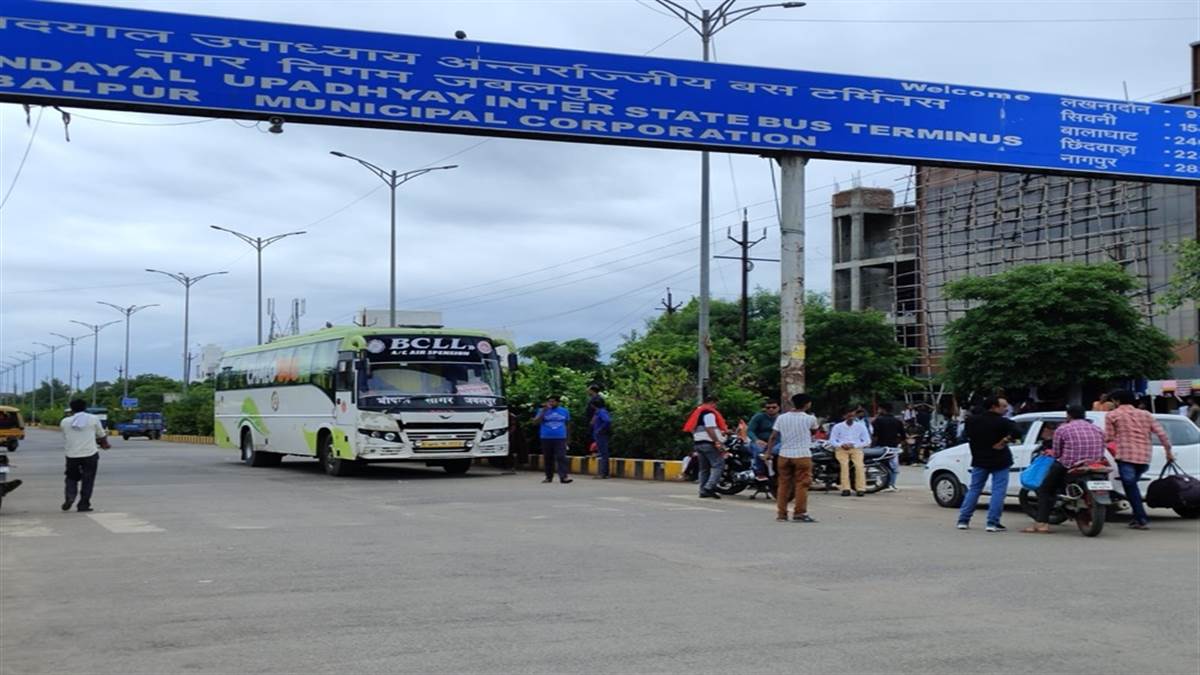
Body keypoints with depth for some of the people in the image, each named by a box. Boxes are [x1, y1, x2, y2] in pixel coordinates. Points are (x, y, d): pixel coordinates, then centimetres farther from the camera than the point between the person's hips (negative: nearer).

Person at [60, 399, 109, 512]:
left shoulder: (65, 422, 6)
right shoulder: (93, 419, 2)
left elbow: (65, 440, 15)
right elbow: (101, 436, 12)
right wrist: (105, 444, 35)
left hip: (72, 455, 2)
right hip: (90, 454, -2)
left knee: (71, 478, 18)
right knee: (87, 480, 6)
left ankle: (69, 497, -4)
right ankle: (83, 505, 4)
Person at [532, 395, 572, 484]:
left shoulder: (564, 411, 9)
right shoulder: (543, 411, 4)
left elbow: (568, 425, 16)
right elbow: (535, 422, -7)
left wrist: (568, 438, 15)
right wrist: (544, 411, -13)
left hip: (560, 438, -1)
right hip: (546, 438, 1)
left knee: (561, 457, -12)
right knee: (548, 458, 6)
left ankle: (563, 477, -18)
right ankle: (549, 477, 16)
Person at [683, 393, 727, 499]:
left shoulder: (697, 411, 20)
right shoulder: (709, 412, -10)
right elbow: (710, 429, -21)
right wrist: (717, 441, -23)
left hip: (698, 443, 10)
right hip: (708, 443, -10)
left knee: (704, 468, 12)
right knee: (718, 465, -11)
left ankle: (703, 491, 10)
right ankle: (709, 487, -22)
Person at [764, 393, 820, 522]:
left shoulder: (781, 418, 3)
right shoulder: (809, 419, -5)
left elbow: (773, 437, 2)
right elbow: (815, 430, 14)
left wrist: (768, 452, 8)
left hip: (784, 455, 4)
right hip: (802, 455, -4)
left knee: (784, 484, 10)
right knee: (801, 485, 1)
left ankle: (781, 513, 11)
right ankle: (800, 513, -1)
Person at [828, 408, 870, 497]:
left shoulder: (861, 427, 10)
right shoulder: (837, 427, 8)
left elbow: (867, 441, 7)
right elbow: (832, 440, 6)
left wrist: (854, 445, -8)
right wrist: (841, 445, -14)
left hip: (856, 449, 1)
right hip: (841, 449, -1)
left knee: (859, 465, -26)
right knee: (844, 465, -28)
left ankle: (861, 489, -26)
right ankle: (845, 489, -32)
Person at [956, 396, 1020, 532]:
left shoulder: (972, 420, 2)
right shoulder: (1002, 422, -14)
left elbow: (968, 437, 13)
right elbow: (1017, 432, -27)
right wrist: (1004, 441, -18)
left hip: (979, 461, 5)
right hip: (999, 461, -5)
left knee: (974, 490, 13)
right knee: (998, 491, 0)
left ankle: (963, 521, 9)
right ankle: (993, 523, -6)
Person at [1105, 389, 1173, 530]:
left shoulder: (1112, 415, 5)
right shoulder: (1145, 414, 18)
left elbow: (1108, 438, 0)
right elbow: (1161, 433, 11)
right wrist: (1168, 451, 17)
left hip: (1126, 456, -5)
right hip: (1145, 457, 5)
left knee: (1130, 487, -2)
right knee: (1133, 485, 21)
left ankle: (1142, 519, -10)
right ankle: (1138, 517, 17)